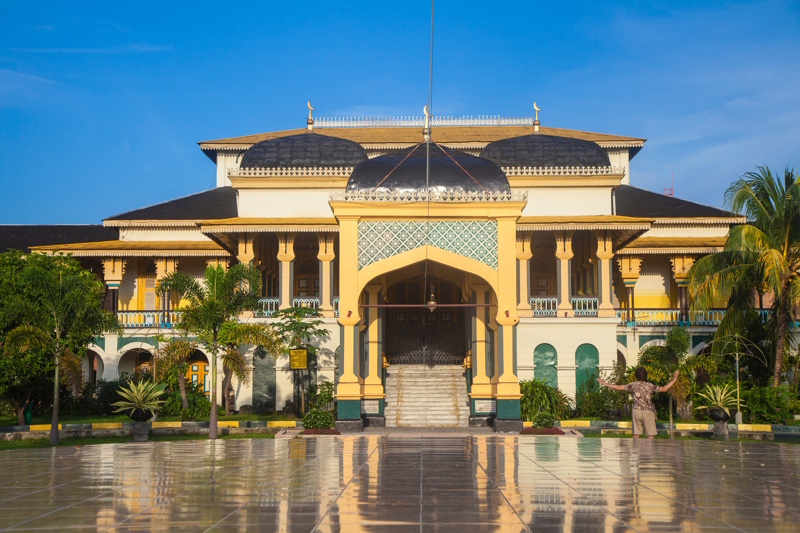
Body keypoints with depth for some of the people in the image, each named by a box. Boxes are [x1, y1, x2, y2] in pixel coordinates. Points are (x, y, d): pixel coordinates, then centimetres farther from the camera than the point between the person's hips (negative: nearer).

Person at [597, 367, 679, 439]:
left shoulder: (633, 385, -2)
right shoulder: (650, 386, -8)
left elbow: (618, 387, 2)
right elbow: (664, 389, -9)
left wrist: (605, 384, 11)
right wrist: (673, 380, -2)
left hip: (636, 411, 3)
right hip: (647, 412, -3)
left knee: (636, 434, 8)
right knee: (650, 435, 1)